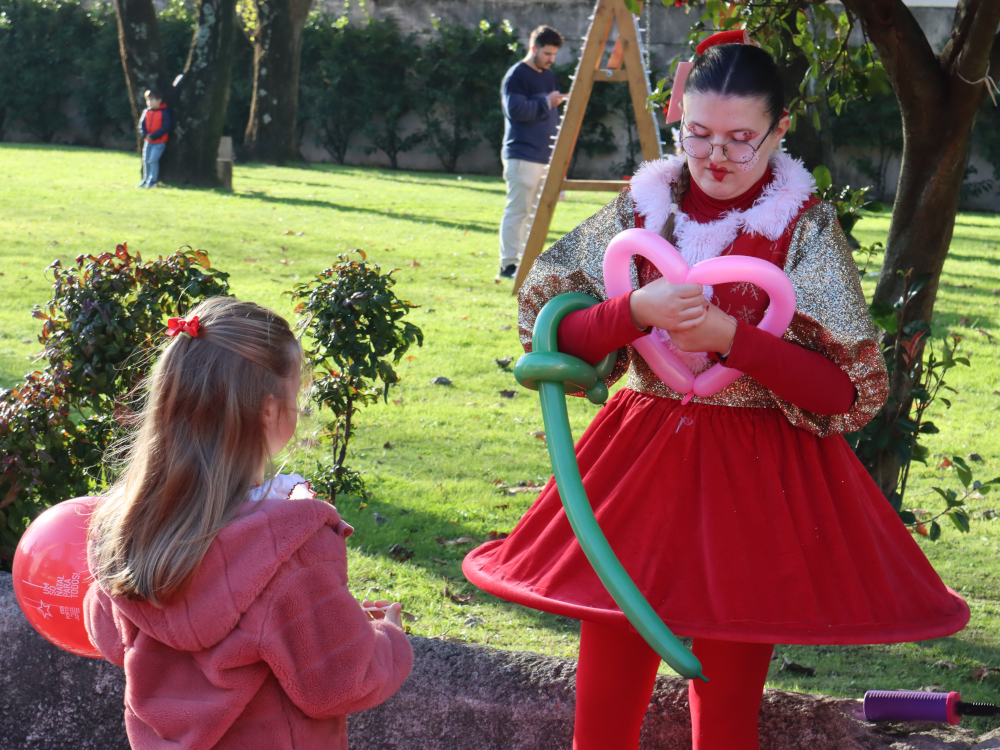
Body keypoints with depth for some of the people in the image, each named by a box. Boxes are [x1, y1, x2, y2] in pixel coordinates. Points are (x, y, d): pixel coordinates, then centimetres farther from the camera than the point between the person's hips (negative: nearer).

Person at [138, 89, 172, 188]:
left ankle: (152, 180, 2)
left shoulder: (165, 112, -13)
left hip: (159, 141, -6)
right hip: (148, 141, 6)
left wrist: (153, 136, -20)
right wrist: (145, 134, -12)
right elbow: (141, 124, 8)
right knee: (145, 160, 8)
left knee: (152, 160, -11)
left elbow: (166, 127, -18)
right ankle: (145, 180, 21)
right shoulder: (146, 111, 6)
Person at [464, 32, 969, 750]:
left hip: (757, 480, -3)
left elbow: (847, 389, -11)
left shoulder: (806, 228, -6)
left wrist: (729, 335, -19)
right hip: (640, 454, 3)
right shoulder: (643, 207, 2)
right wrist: (638, 310, -16)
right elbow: (556, 332, 2)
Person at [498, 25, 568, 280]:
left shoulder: (548, 76, 18)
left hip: (544, 156, 8)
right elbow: (515, 109, -20)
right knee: (517, 210, -8)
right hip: (522, 156, -8)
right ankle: (508, 265, -7)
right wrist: (546, 102, -18)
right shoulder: (517, 75, -7)